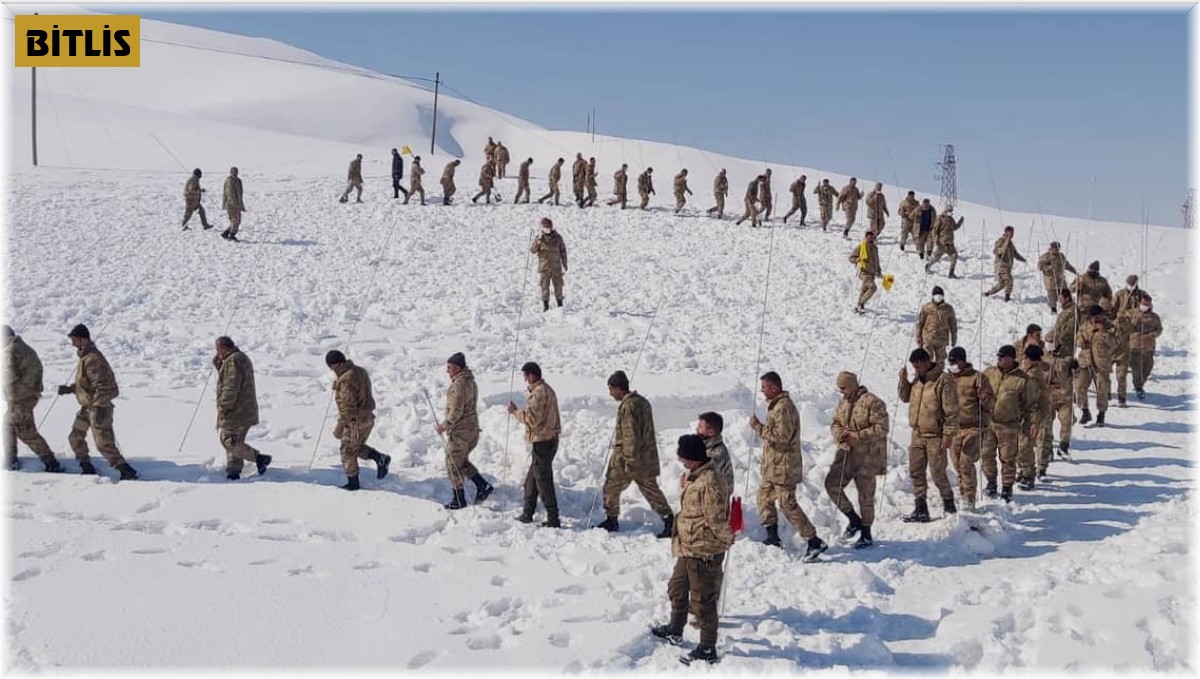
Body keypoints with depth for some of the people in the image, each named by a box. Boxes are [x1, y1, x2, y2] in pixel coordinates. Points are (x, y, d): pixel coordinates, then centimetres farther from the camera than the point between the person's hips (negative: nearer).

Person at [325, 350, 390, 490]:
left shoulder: (346, 380, -24)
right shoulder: (360, 371, 5)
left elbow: (348, 407, -24)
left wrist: (339, 427, -16)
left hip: (355, 421, -9)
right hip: (367, 418, 9)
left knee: (348, 451, 8)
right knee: (357, 447, 24)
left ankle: (353, 483, 18)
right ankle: (380, 458, 8)